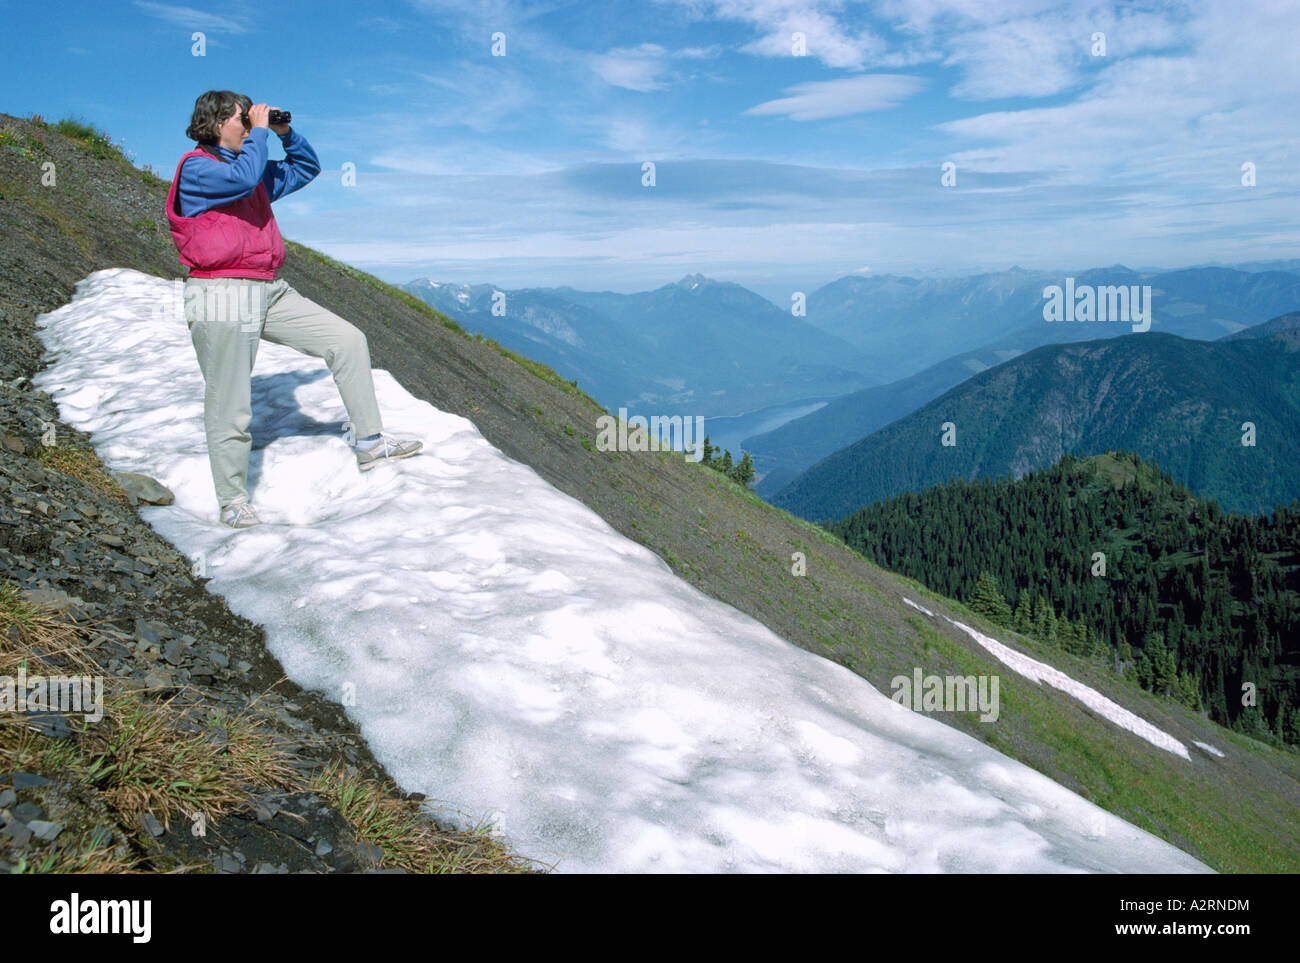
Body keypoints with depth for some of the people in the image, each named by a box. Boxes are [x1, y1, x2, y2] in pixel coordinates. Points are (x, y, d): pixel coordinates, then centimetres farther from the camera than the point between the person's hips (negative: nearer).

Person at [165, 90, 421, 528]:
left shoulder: (259, 171, 18)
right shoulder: (195, 168, -6)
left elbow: (307, 167, 30)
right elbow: (243, 178, -25)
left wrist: (286, 133, 13)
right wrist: (259, 131, -11)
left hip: (271, 293, 8)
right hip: (222, 297, -8)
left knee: (348, 340, 1)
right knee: (230, 406, -2)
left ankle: (370, 443, 8)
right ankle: (232, 502, 11)